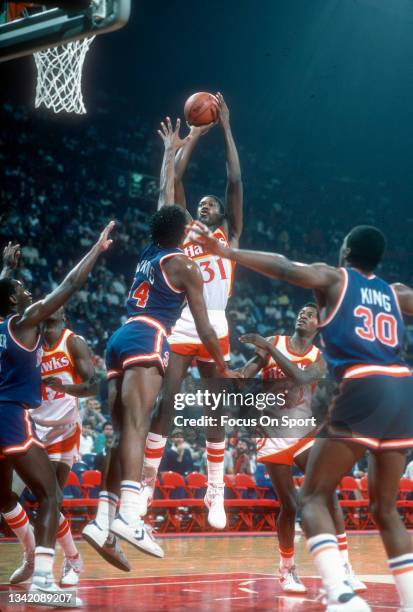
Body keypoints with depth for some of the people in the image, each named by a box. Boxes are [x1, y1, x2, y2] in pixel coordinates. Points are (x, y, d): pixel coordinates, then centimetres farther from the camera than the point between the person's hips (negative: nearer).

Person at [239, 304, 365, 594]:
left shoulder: (319, 359, 3)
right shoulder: (274, 343, 4)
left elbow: (300, 377, -18)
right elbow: (246, 375, 1)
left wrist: (268, 346, -22)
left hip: (303, 433, 1)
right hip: (273, 434, -1)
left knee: (328, 496, -13)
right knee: (289, 505, -1)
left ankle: (345, 567, -10)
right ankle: (287, 569, 16)